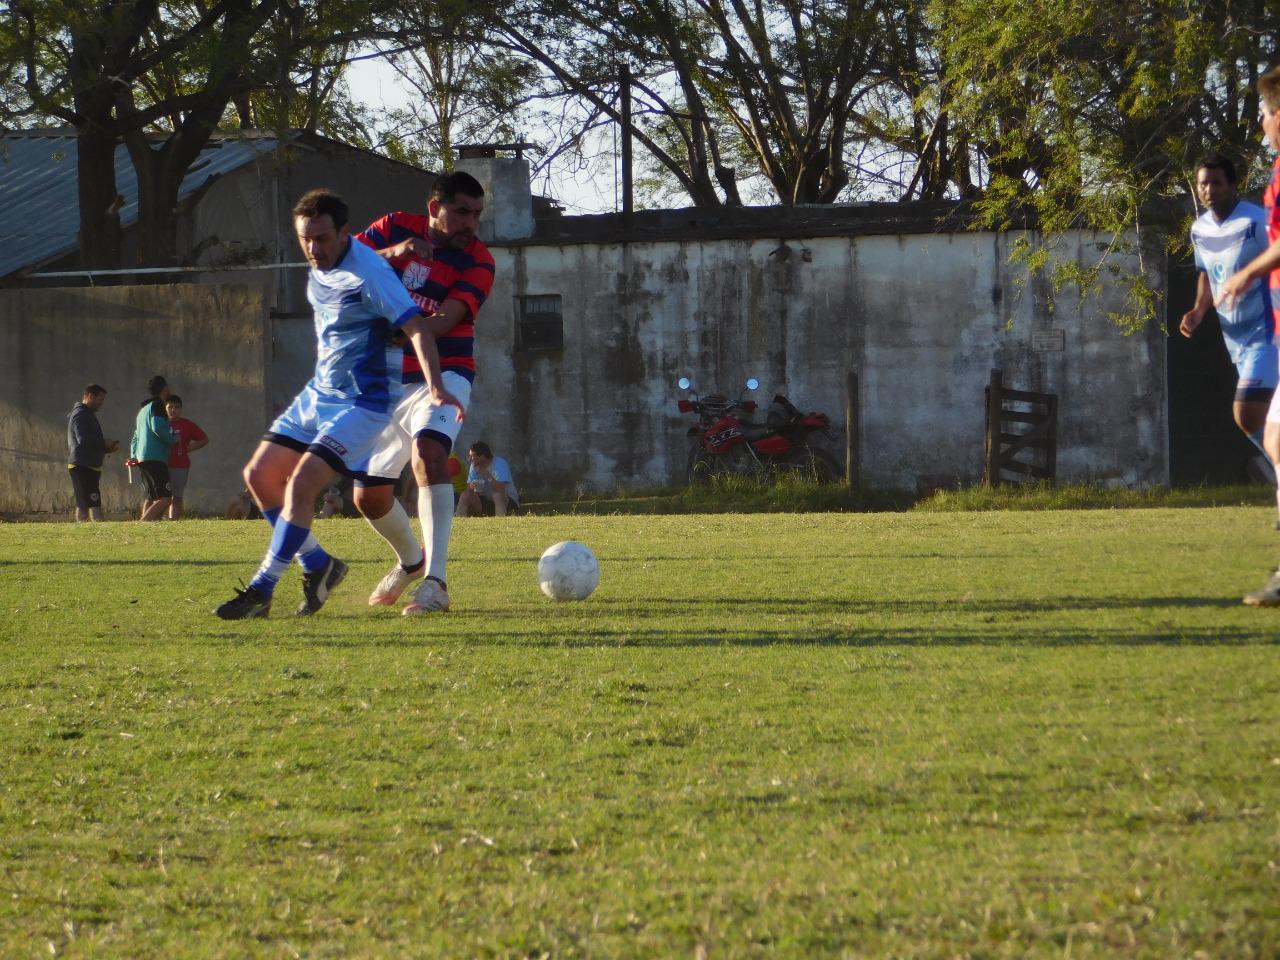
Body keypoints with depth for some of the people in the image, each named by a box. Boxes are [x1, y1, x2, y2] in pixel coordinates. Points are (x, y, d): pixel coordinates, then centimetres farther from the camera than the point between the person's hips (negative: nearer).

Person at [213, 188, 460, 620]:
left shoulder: (369, 273, -21)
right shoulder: (319, 269, 4)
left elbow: (416, 326, -25)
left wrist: (435, 386, -34)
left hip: (360, 402, -9)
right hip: (318, 392, 9)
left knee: (301, 484, -20)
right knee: (260, 475, 6)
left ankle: (261, 591, -14)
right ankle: (318, 564, 18)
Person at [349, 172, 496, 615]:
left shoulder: (477, 261, -9)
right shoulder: (394, 228, 1)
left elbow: (444, 321, -22)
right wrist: (392, 253, -25)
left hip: (441, 374, -4)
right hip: (384, 380, 4)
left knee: (428, 452, -33)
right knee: (368, 496, 8)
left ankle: (434, 581, -38)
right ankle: (411, 560, 40)